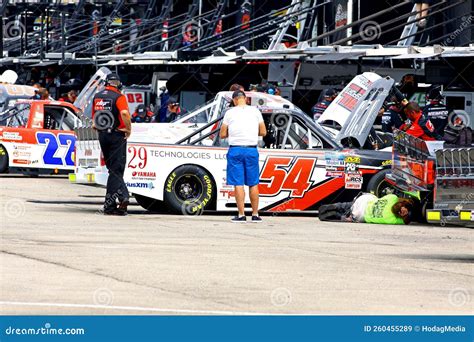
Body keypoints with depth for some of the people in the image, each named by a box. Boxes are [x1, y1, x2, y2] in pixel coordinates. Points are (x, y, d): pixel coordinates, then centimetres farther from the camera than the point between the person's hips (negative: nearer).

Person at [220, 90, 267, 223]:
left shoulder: (230, 113, 0)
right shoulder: (255, 111, 5)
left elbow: (222, 135, 2)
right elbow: (263, 132, 8)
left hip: (235, 150, -2)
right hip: (251, 149, 2)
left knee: (238, 184, 0)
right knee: (253, 184, 8)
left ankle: (241, 215, -4)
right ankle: (255, 215, 11)